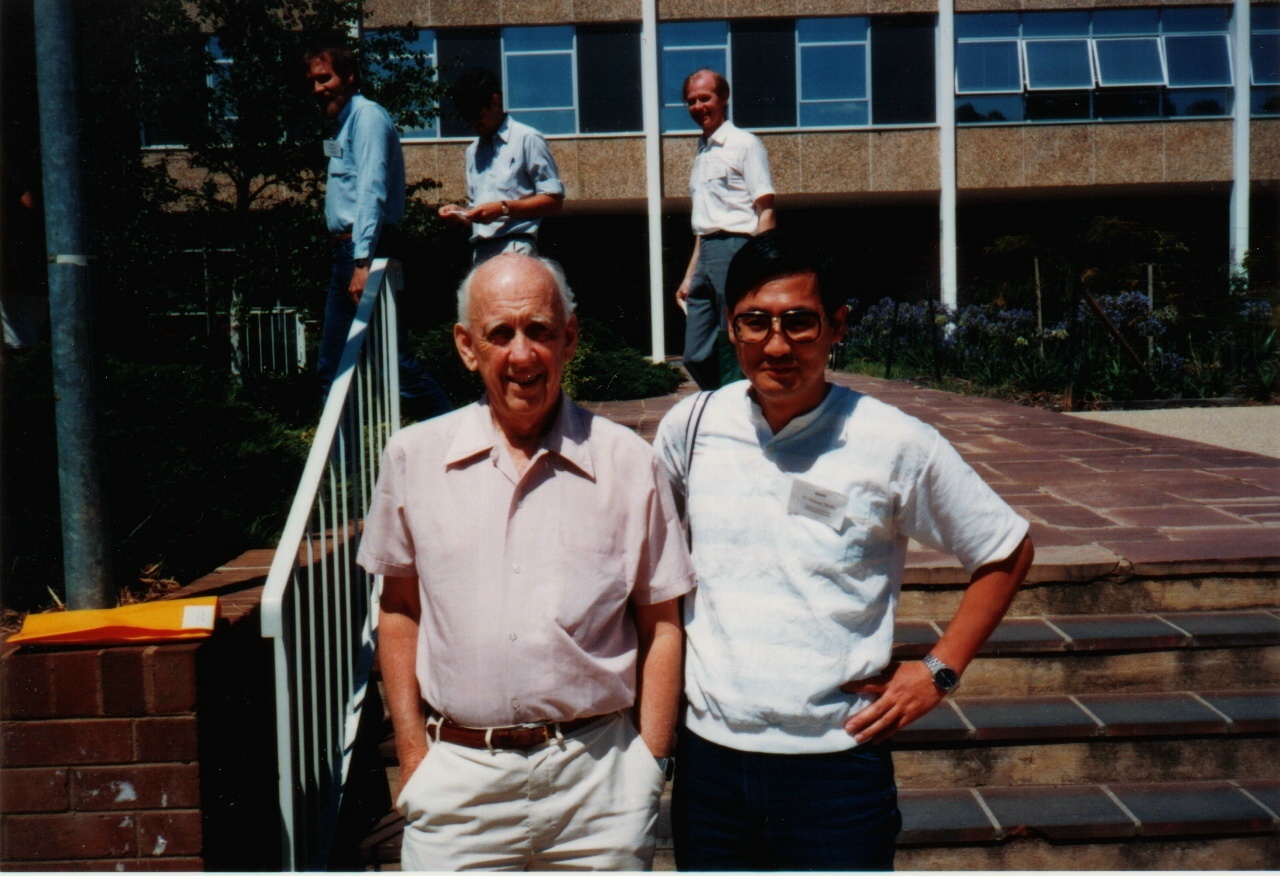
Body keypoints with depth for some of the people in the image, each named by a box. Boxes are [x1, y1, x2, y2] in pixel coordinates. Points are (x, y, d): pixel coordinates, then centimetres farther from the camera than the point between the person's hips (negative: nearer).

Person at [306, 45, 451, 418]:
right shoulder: (345, 121, 20)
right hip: (347, 251, 10)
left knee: (392, 356, -10)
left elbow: (372, 191, -20)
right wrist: (349, 259, 10)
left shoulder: (366, 115, -8)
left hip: (368, 251, -10)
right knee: (331, 364, 11)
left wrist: (363, 261, -28)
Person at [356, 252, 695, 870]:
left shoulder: (628, 463, -2)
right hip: (458, 779, 1)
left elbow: (661, 625, 3)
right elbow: (399, 609, 10)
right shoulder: (414, 458, 1)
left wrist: (649, 766, 0)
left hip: (597, 777, 0)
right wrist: (411, 752, 6)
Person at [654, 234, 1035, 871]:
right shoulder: (689, 428, -2)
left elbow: (1007, 550, 4)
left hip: (837, 762, -2)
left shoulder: (895, 445, -9)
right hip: (708, 754, 3)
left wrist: (938, 671, -2)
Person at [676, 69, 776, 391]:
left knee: (734, 362, -4)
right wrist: (689, 276, 23)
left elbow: (766, 211, -8)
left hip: (735, 250, -7)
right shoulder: (702, 151, 21)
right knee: (697, 357, 6)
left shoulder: (744, 143, -1)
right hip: (706, 255, 8)